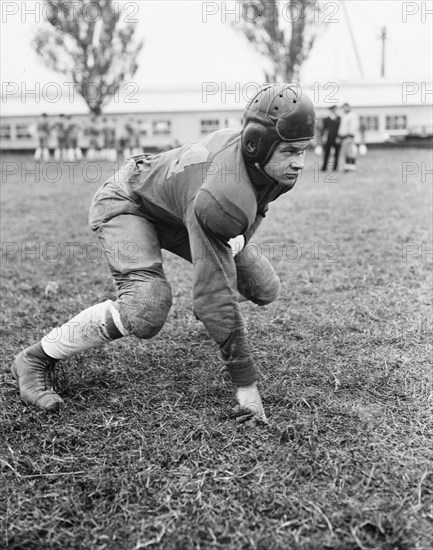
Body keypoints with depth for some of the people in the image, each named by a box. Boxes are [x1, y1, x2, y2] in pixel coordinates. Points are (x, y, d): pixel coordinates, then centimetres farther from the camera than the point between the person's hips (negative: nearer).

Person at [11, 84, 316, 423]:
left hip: (177, 210, 8)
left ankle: (205, 309, 37)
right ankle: (36, 359, -14)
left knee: (264, 290, 0)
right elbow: (216, 294, -40)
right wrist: (245, 382, -35)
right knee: (147, 307, -34)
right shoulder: (222, 200, -43)